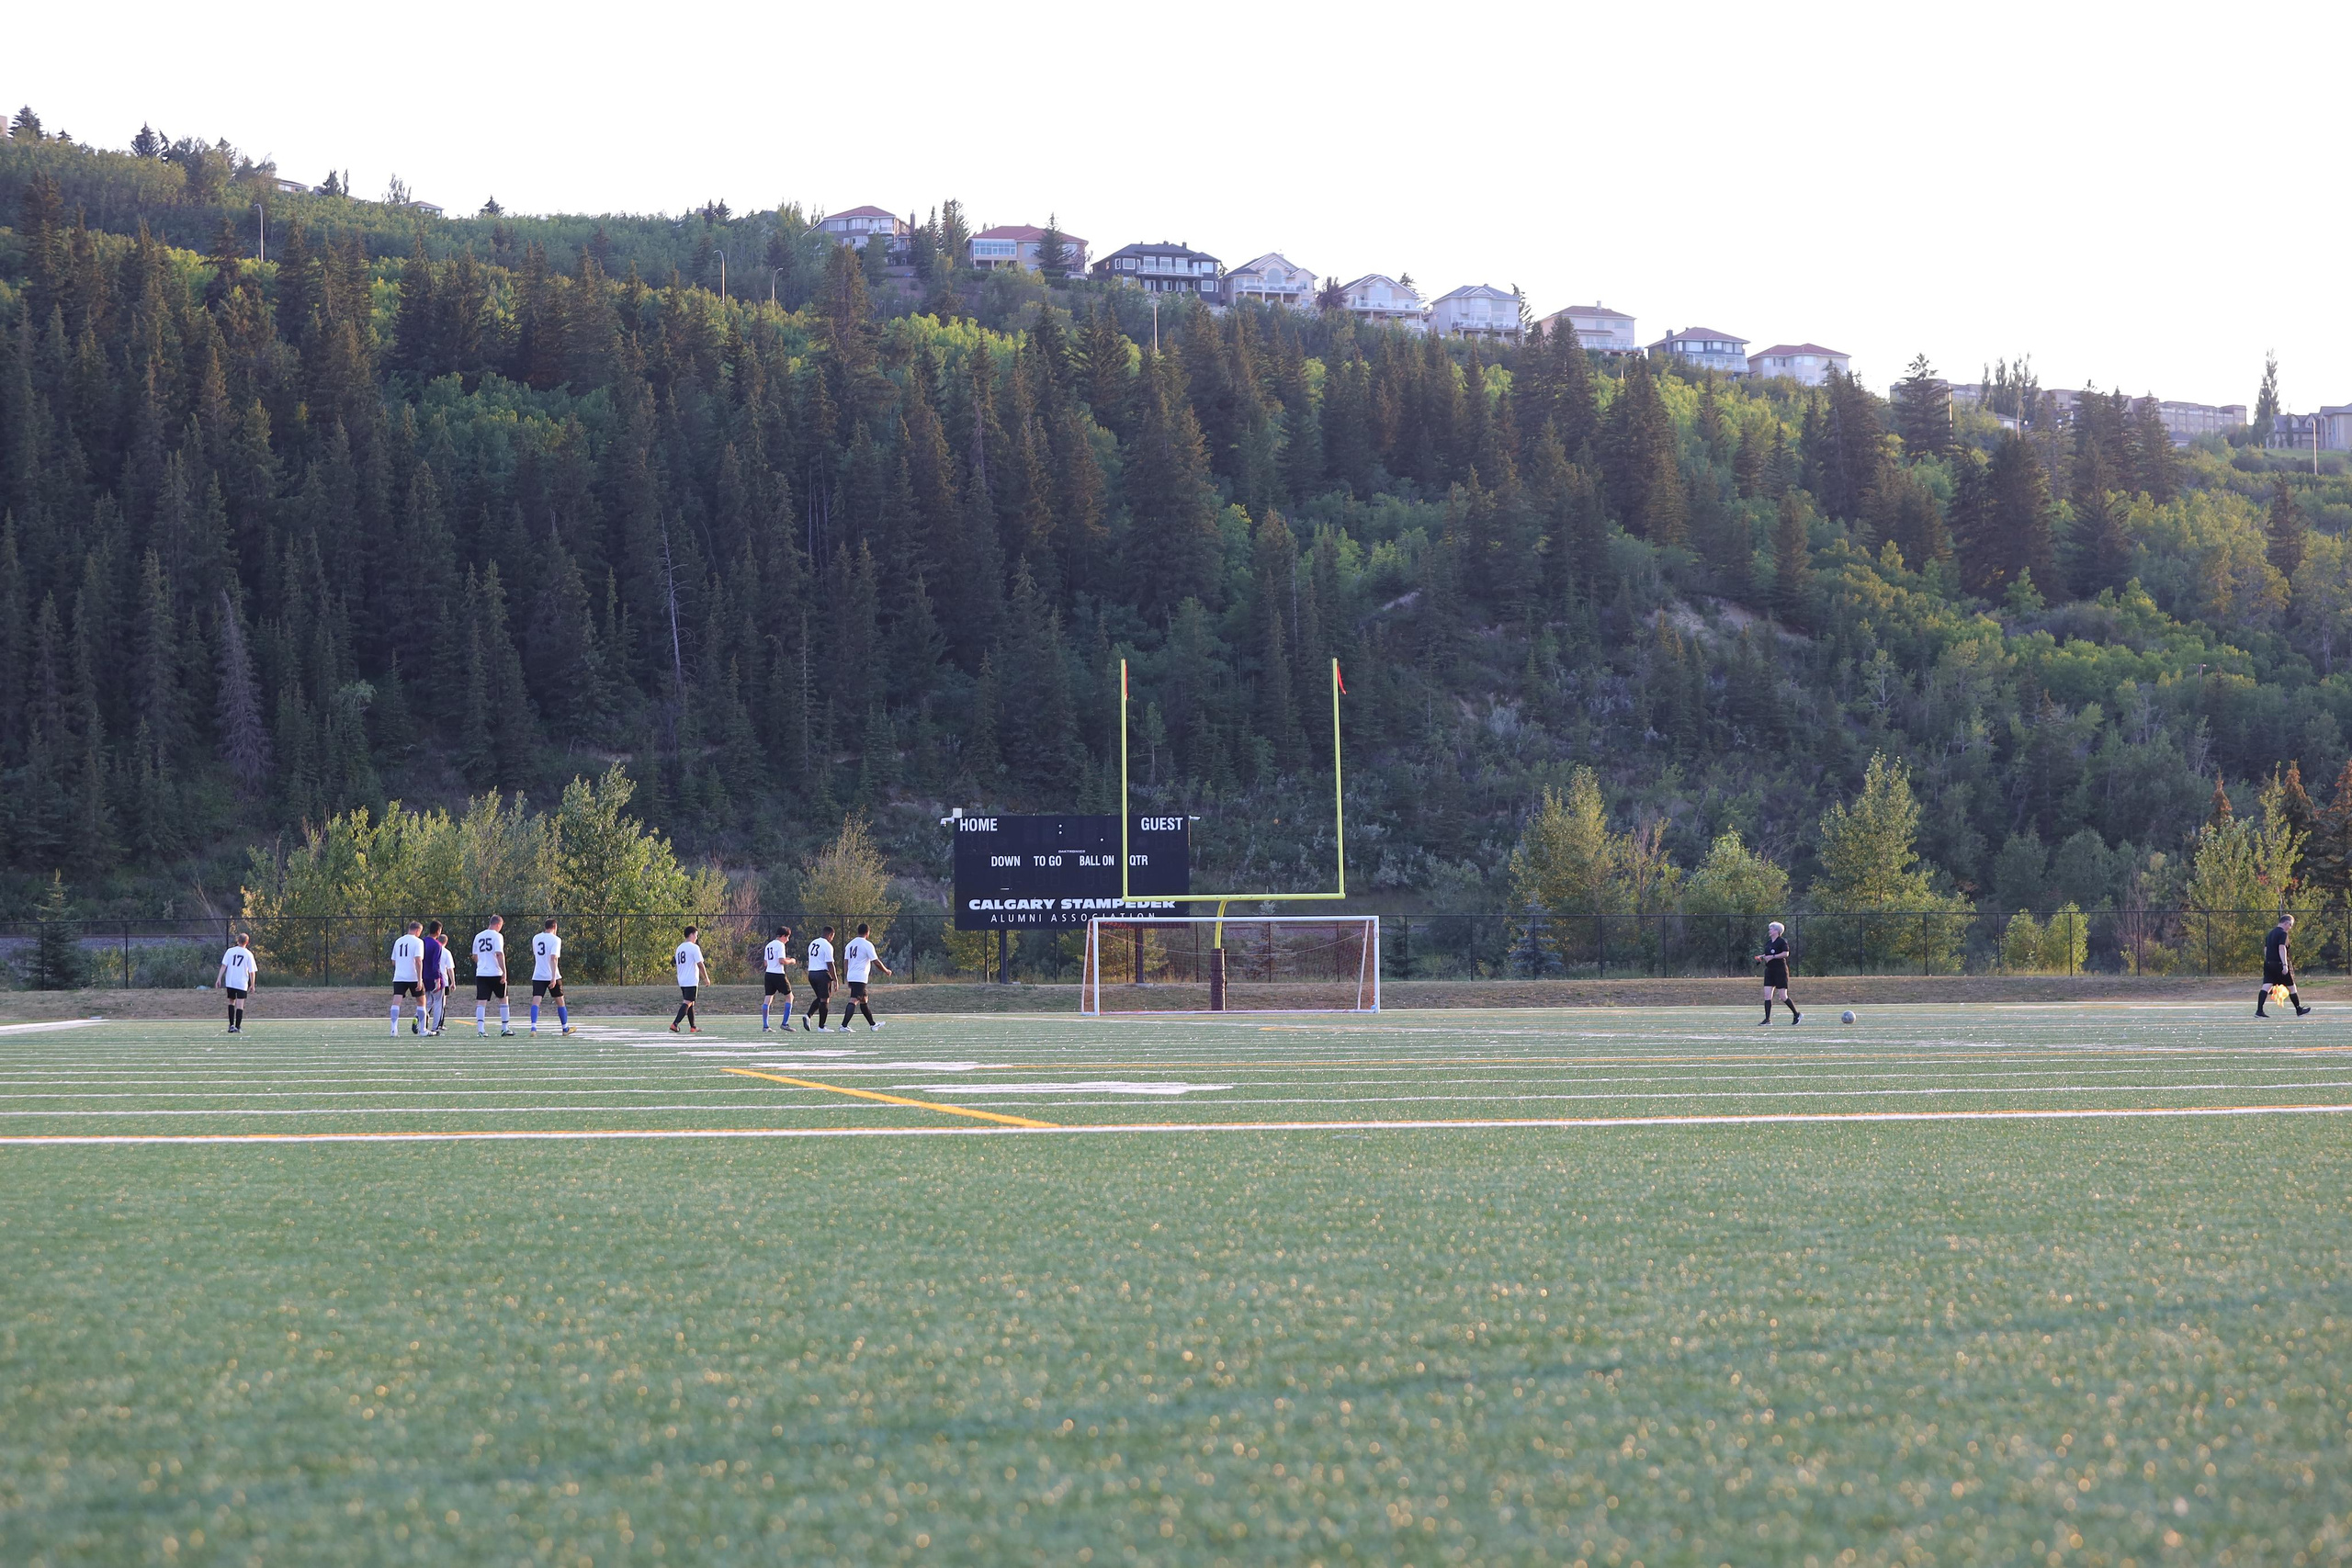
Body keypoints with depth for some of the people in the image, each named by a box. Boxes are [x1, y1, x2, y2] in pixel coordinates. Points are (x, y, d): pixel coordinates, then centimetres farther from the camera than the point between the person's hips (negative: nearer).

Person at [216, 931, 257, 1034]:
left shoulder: (230, 951, 0)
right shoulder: (248, 954, -2)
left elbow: (224, 966, -4)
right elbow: (252, 971, -1)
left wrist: (219, 979, 0)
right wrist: (252, 985, 7)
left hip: (230, 982, 2)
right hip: (242, 983, -2)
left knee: (231, 1002, 17)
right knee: (240, 1005, -1)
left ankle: (231, 1025, 13)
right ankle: (237, 1027, -5)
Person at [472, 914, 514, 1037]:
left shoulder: (478, 936, 11)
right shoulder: (497, 936, -6)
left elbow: (475, 956, 18)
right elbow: (499, 954, -16)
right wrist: (504, 972, -15)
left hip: (481, 973, 4)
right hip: (495, 973, -4)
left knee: (481, 1001, 0)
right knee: (503, 999, 12)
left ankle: (480, 1029, -13)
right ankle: (505, 1028, 14)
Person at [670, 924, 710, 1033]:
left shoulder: (679, 948, 14)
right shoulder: (694, 947, -10)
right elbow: (700, 964, -13)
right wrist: (706, 978, -5)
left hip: (681, 980, 8)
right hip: (691, 981, -8)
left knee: (690, 1003, 15)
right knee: (687, 1003, -11)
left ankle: (693, 1027, 20)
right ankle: (674, 1024, -23)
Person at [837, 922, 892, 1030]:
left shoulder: (850, 944, 14)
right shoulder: (867, 944, -7)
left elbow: (845, 962, 16)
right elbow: (876, 962, -8)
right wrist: (886, 971, 8)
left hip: (851, 977, 8)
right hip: (860, 977, -8)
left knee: (864, 1001, 20)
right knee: (854, 1001, -13)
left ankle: (872, 1024, 32)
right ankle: (844, 1025, -23)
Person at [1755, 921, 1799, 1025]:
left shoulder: (1782, 941, -9)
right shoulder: (1768, 942, 15)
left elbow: (1786, 953, -18)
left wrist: (1772, 956, -20)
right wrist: (1761, 957, 6)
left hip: (1780, 971, -8)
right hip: (1769, 971, 8)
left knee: (1783, 997, -6)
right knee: (1767, 995, -3)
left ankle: (1797, 1014, 11)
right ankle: (1767, 1019, -3)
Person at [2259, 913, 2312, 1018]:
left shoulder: (2271, 933, 17)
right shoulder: (2283, 933, -9)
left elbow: (2265, 948, 21)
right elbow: (2282, 948, -19)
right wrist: (2285, 964, -23)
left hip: (2268, 963, 7)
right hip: (2279, 964, -7)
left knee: (2266, 987, -2)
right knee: (2291, 987, 7)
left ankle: (2259, 1011, -13)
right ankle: (2299, 1010, 19)